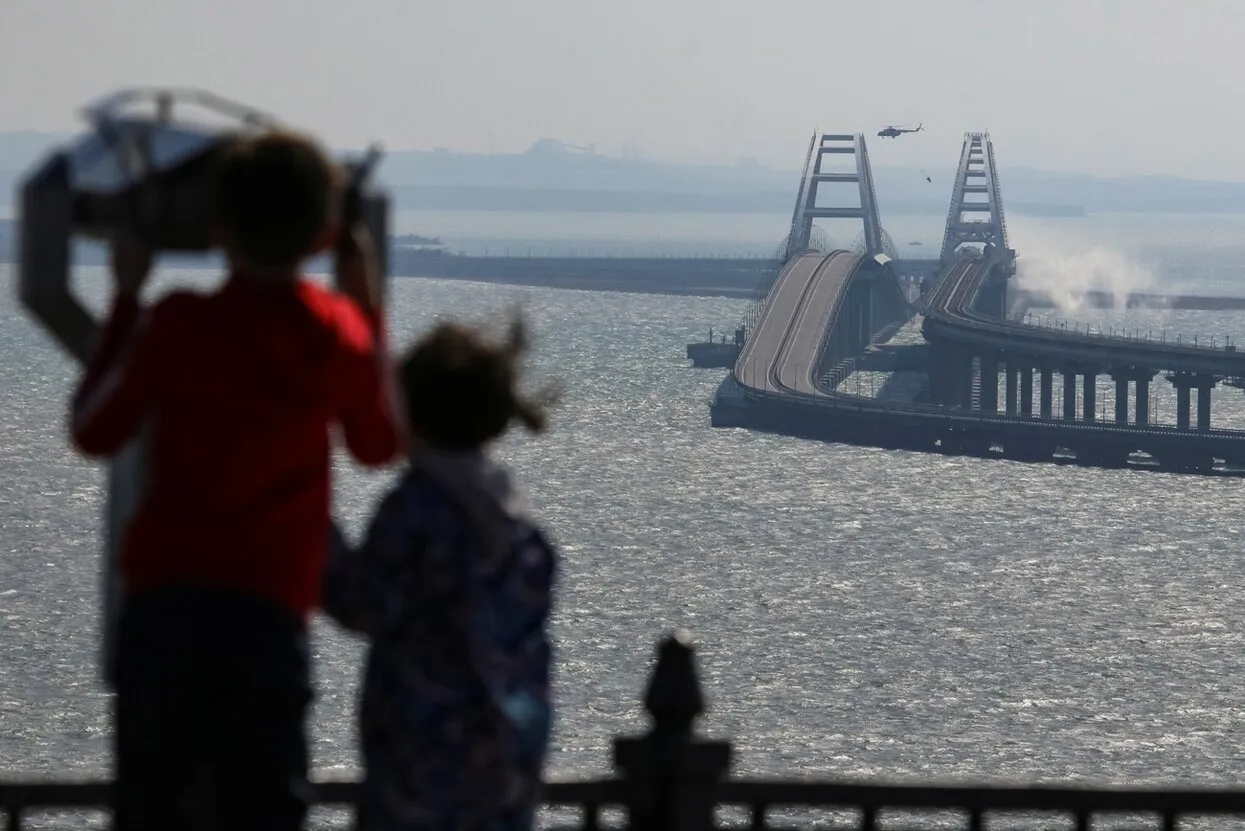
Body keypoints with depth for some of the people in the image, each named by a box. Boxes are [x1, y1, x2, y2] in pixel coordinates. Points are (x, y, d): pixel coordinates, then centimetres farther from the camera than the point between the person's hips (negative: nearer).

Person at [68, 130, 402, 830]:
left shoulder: (178, 325, -7)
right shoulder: (343, 333, 1)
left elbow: (95, 432, 4)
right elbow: (381, 444, 19)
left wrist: (127, 300, 9)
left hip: (166, 596, -1)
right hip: (275, 610, 1)